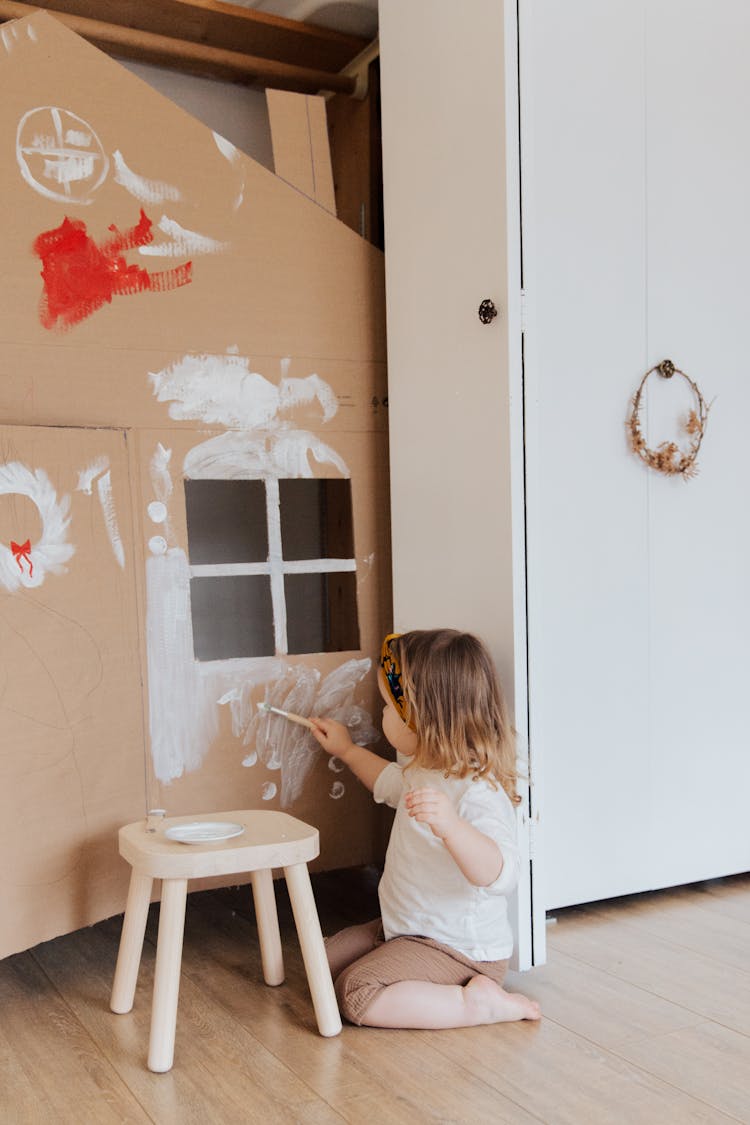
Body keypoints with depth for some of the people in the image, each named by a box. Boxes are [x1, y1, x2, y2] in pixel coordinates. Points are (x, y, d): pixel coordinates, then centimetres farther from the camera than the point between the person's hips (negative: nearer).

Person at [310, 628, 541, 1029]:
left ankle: (477, 1003, -12)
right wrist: (347, 749, 35)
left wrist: (450, 824, -60)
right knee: (327, 960, 14)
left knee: (356, 995, -22)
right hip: (408, 929, 11)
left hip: (459, 949, -11)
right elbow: (390, 783, 29)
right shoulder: (424, 769, 3)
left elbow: (499, 873, -44)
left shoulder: (478, 792, -30)